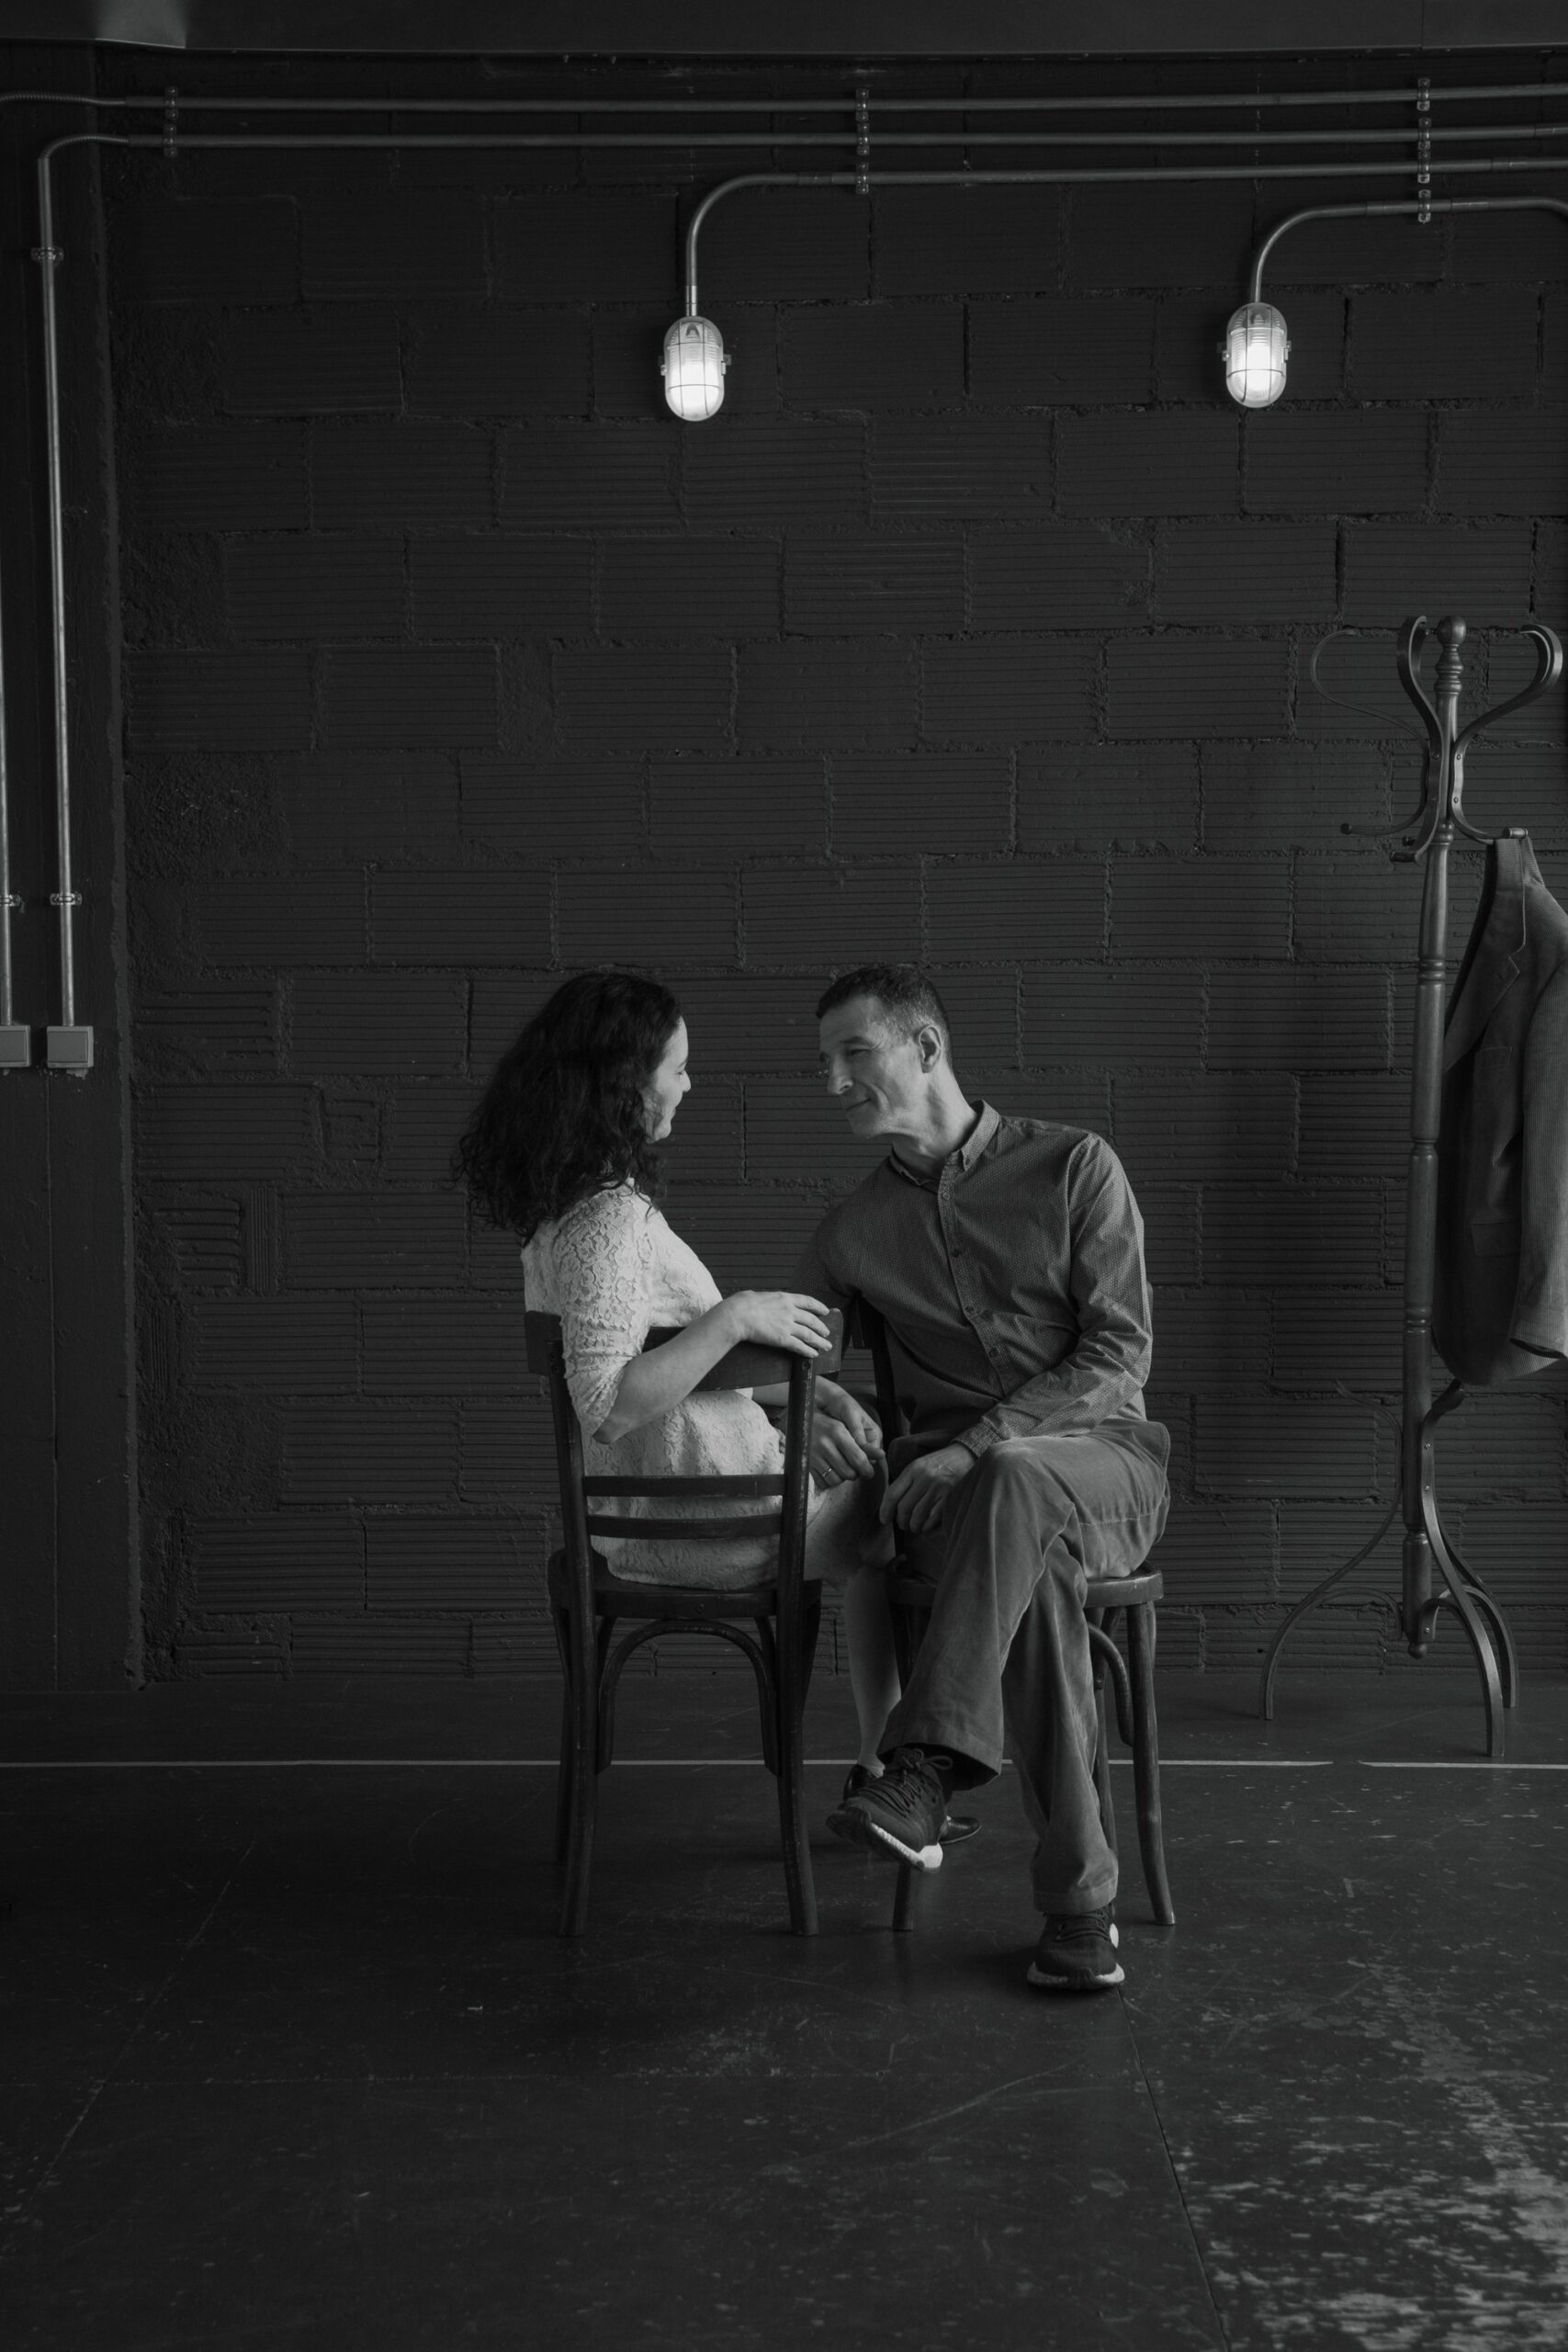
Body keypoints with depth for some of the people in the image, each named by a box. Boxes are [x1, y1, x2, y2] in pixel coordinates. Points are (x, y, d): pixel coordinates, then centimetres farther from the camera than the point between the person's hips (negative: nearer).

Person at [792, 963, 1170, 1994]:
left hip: (1102, 1454, -1)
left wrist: (979, 1443, -17)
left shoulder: (1074, 1166, 2)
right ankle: (1080, 1896, -32)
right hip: (958, 1474, 2)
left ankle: (927, 1771, -44)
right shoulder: (854, 1230, 13)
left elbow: (1120, 1353, -6)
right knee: (1032, 1571, -35)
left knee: (1014, 1482, -39)